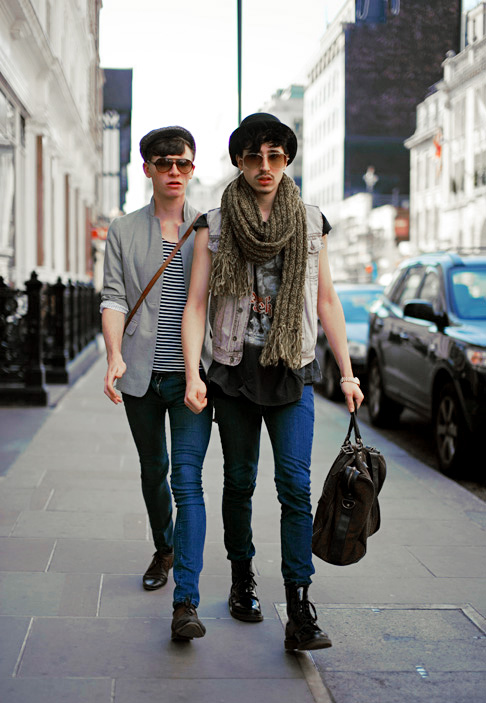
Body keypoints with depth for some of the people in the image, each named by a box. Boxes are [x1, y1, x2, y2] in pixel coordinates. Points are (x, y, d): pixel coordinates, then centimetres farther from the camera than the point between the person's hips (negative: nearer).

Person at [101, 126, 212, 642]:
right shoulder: (123, 232, 9)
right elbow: (113, 298, 1)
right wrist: (114, 356, -15)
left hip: (192, 374, -2)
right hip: (141, 373, 2)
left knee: (187, 479, -11)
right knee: (153, 471, 16)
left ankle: (186, 601, -14)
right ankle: (164, 549, 42)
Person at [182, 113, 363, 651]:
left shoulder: (311, 222, 6)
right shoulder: (214, 227, 2)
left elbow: (326, 301, 9)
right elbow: (196, 305, -2)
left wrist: (347, 373, 6)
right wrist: (193, 375, -13)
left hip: (292, 371, 0)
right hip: (234, 369, 0)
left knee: (296, 484, -10)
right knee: (239, 481, 9)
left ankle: (300, 614, -9)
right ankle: (242, 578, 29)